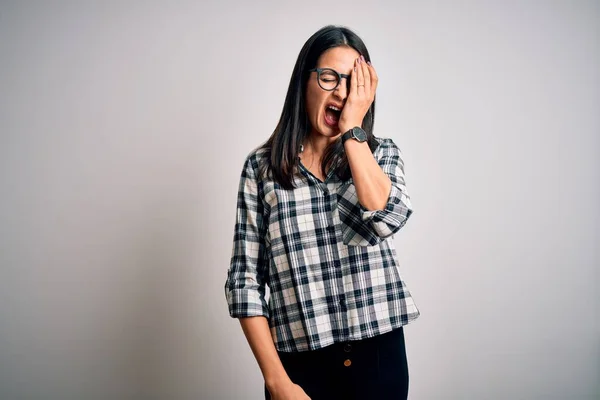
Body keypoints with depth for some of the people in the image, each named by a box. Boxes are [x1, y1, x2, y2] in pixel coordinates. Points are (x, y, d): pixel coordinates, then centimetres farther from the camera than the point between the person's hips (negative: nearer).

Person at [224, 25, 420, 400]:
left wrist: (352, 130, -11)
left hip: (379, 354, 2)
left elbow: (385, 218, -18)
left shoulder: (382, 153, 4)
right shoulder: (261, 165, -1)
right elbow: (245, 280, -3)